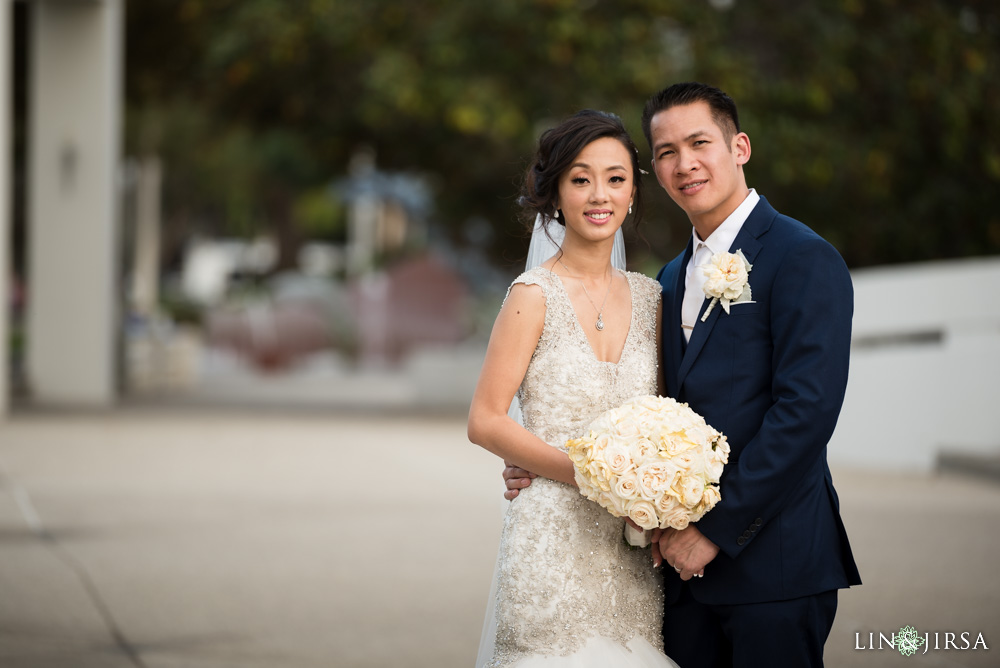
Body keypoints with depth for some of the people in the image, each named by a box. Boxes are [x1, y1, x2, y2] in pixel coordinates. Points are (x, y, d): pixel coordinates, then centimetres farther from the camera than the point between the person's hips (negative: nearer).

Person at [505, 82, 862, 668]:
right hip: (687, 566, 7)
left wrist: (718, 529, -16)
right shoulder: (672, 280, 18)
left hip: (771, 559, -7)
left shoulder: (803, 259, -8)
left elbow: (807, 409, -17)